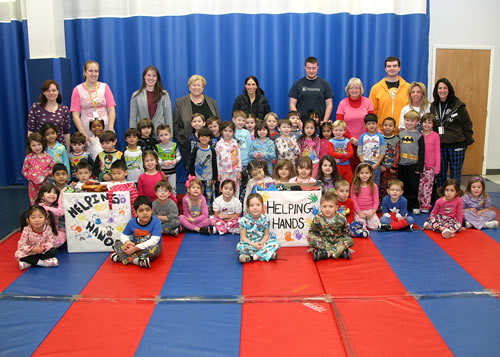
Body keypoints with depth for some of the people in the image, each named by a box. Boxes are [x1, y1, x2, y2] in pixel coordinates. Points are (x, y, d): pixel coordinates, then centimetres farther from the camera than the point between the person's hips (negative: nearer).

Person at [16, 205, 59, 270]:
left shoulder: (48, 228, -15)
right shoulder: (27, 230, -17)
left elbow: (50, 242, -11)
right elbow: (21, 245, -17)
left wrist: (44, 248, -33)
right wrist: (32, 249, -32)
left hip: (43, 252, 1)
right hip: (30, 253, -1)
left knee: (54, 251, -25)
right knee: (18, 254, -27)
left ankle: (28, 263, -23)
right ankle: (41, 262, -27)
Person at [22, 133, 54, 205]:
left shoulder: (48, 157, -2)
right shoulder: (28, 158, -4)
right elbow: (24, 171, 2)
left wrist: (47, 173, -16)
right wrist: (32, 177, -14)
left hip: (46, 184, 0)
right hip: (33, 185, 0)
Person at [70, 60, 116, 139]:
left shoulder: (104, 87, 9)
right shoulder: (78, 90, 5)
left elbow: (111, 110, 3)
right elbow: (75, 115, 0)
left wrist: (110, 128, -12)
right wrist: (83, 134, -12)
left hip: (105, 130, 1)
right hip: (87, 133, -1)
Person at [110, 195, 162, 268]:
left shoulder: (156, 222, -20)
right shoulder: (132, 222, -6)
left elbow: (154, 241, -26)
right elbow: (123, 235, 7)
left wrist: (135, 248, -28)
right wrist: (127, 242, -19)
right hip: (135, 247, 5)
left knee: (154, 248, -37)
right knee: (117, 243, -9)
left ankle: (121, 257, -26)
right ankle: (138, 261, -29)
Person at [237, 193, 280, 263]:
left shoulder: (265, 219, -7)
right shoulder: (244, 220, -13)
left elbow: (266, 235, 1)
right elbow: (243, 237, -10)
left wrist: (261, 243, -19)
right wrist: (253, 244, -23)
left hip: (261, 243, 3)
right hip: (249, 244, -2)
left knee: (276, 243, -21)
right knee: (239, 246, -33)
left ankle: (251, 257, -27)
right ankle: (267, 253, -28)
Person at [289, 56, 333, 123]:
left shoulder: (324, 83, 8)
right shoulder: (298, 83, 7)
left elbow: (329, 104, 6)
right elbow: (292, 105, 4)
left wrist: (325, 121, -7)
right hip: (301, 123, 0)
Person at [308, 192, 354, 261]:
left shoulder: (341, 219, -11)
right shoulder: (317, 218, -14)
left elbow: (346, 233, 2)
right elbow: (312, 232, -3)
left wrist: (346, 245, -1)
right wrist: (312, 246, -5)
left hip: (337, 240, 1)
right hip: (323, 241, -1)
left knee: (350, 240, -25)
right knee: (311, 238, -30)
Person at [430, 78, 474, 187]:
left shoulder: (458, 105, -5)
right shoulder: (433, 106, 7)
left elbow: (467, 125, -2)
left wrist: (467, 141, -3)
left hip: (456, 145, -4)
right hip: (439, 145, 4)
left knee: (455, 175, 3)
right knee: (440, 174, 10)